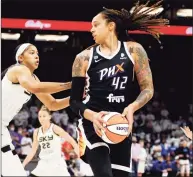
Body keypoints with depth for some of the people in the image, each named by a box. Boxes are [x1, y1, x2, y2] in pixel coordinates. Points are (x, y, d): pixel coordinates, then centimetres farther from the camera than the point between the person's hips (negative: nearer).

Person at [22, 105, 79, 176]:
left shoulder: (55, 129, -7)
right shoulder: (37, 132, 8)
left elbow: (72, 141, -8)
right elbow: (33, 151, 14)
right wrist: (22, 165, 9)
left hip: (57, 164, -5)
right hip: (43, 164, 5)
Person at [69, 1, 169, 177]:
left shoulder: (133, 50, 3)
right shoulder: (84, 58, 2)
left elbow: (148, 89, 0)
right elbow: (74, 100, 0)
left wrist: (131, 107, -20)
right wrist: (92, 116, -20)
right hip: (94, 123, -2)